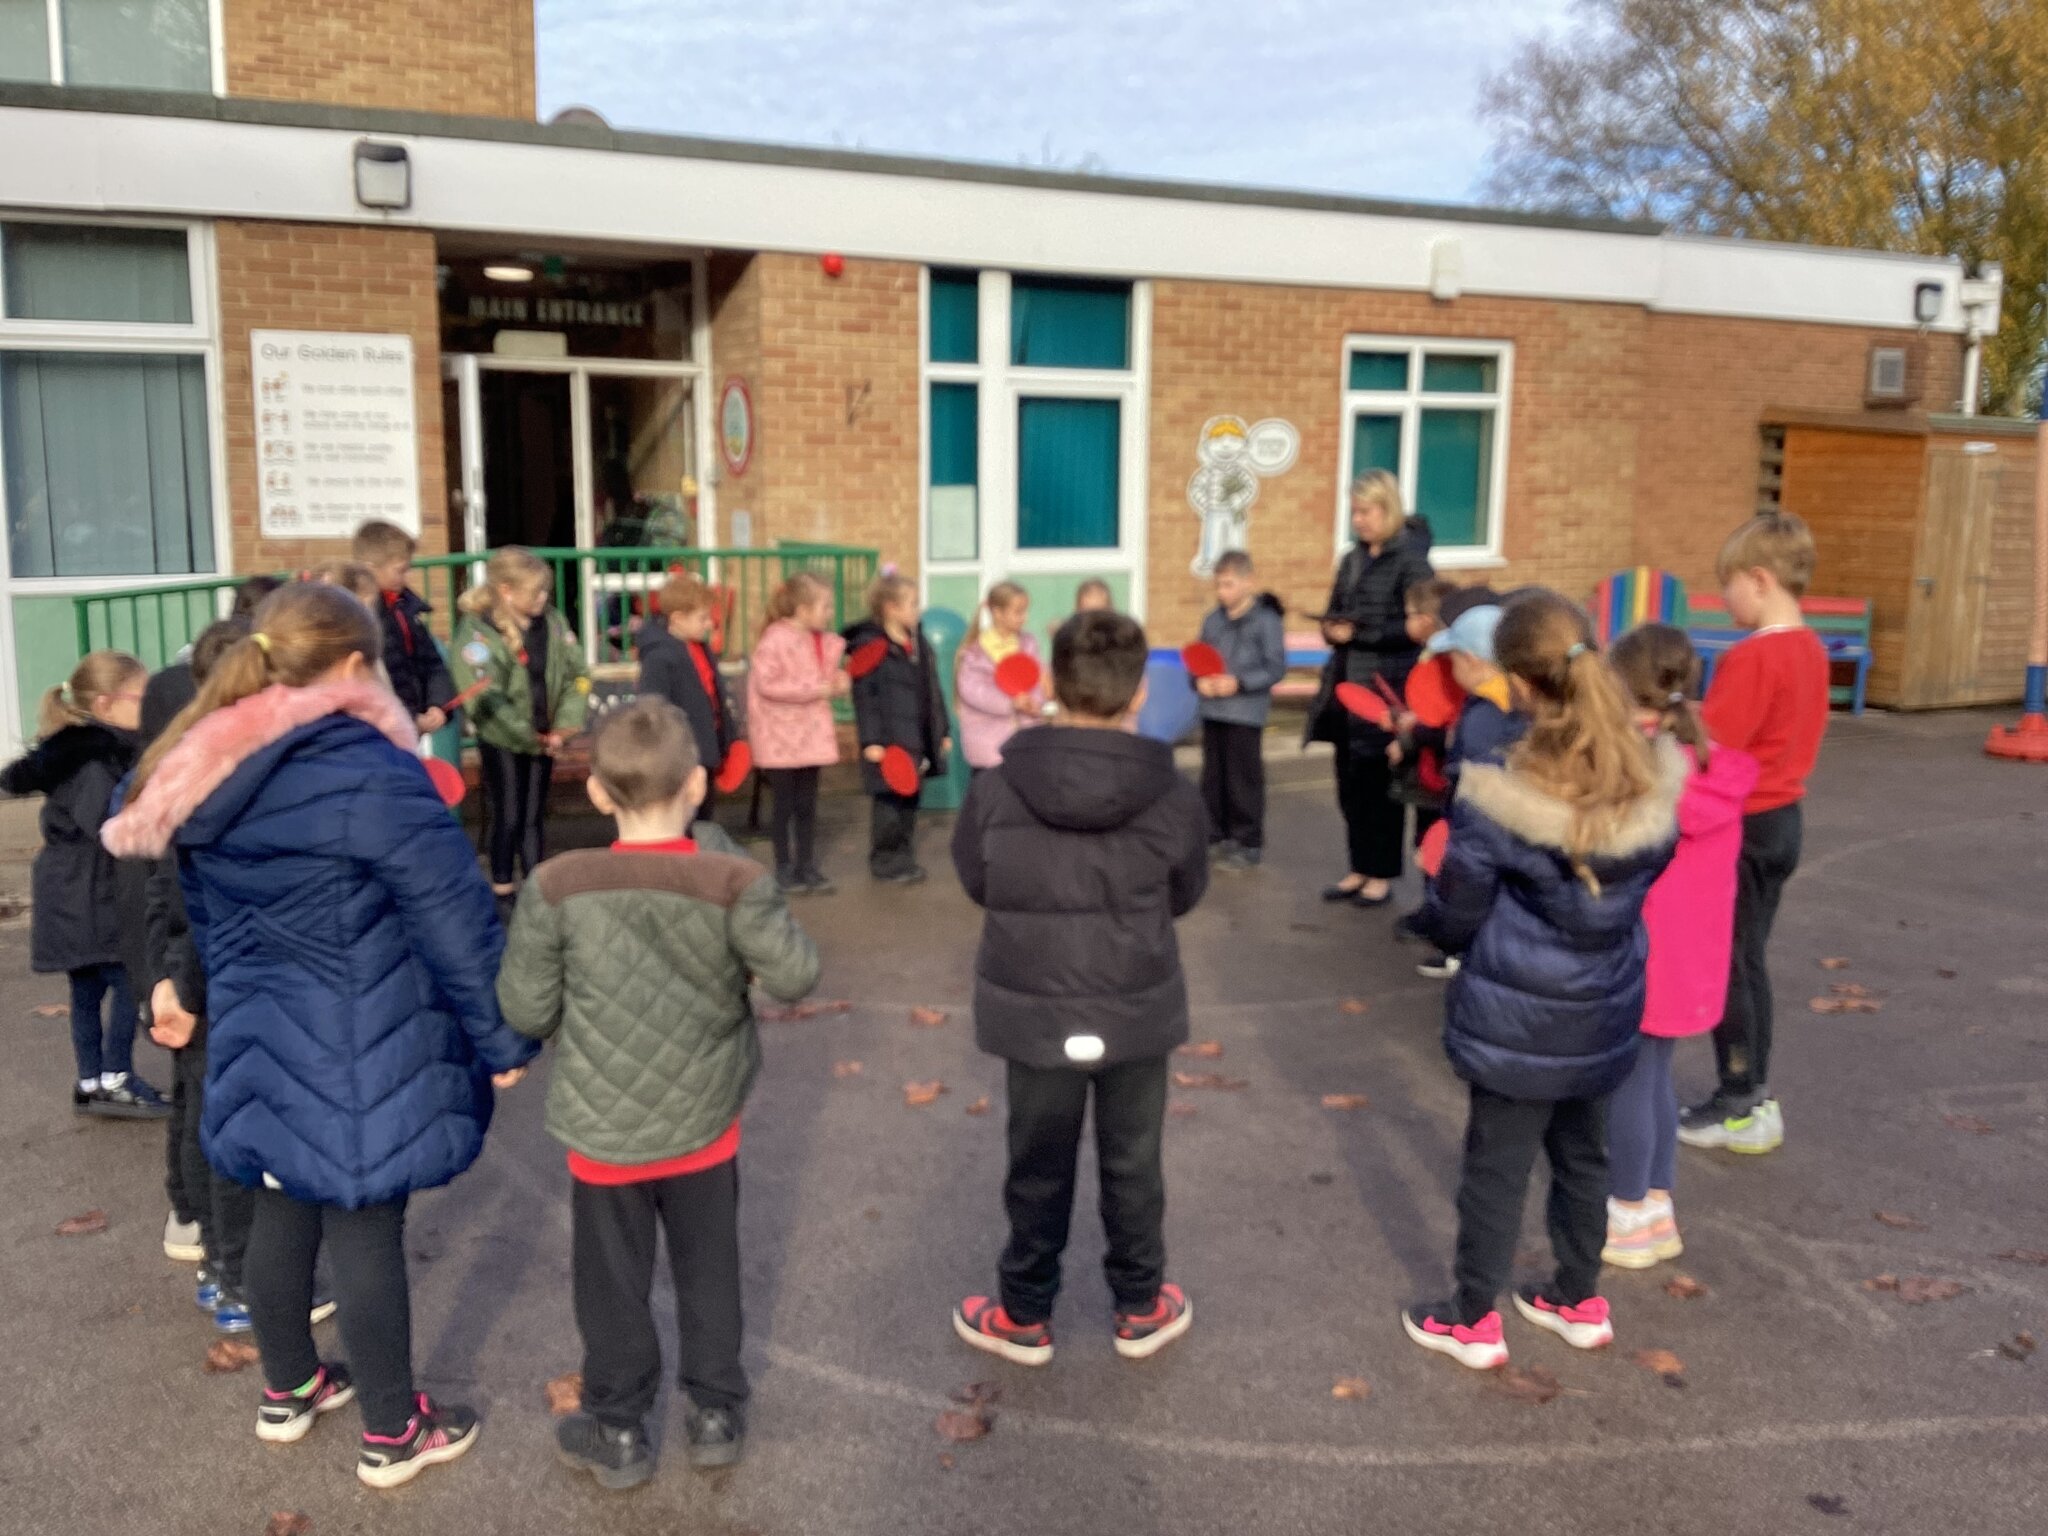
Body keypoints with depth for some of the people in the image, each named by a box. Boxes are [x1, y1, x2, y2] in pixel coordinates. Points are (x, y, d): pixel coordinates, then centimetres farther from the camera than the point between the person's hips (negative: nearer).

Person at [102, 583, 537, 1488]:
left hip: (259, 1039, 7)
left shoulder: (201, 776, 3)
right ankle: (392, 1435, 21)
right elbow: (452, 915, -19)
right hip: (359, 1050, -7)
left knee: (280, 1214, 21)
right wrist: (501, 1035, -10)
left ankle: (287, 1391, 42)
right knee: (365, 1234, 5)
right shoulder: (367, 772, -21)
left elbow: (204, 914, 14)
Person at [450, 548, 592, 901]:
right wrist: (529, 738, -17)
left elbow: (577, 675, 1)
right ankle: (503, 886, 21)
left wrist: (564, 726, -10)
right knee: (508, 816, 5)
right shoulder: (477, 631, -17)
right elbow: (485, 697, -21)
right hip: (502, 740, -4)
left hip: (543, 738, 4)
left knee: (534, 816, 14)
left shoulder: (552, 622, -1)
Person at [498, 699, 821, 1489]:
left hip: (603, 1126, 0)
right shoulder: (732, 880, -19)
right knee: (708, 1270, 20)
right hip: (704, 1121, 1)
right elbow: (796, 975, -11)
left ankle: (617, 1432, 32)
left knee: (613, 1282, 17)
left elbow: (525, 1009, -10)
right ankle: (716, 1414, 33)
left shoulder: (557, 885, -17)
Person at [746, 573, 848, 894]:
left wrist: (837, 682, -4)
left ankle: (808, 867, 18)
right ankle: (784, 868, 17)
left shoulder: (823, 640, 6)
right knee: (785, 805, 5)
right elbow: (766, 684, -23)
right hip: (781, 736, -6)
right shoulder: (776, 638, -16)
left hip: (810, 733, 6)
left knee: (807, 805, 11)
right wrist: (816, 689, -22)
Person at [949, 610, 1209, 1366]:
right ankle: (1142, 1309, 35)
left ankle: (1024, 1317, 32)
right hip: (1139, 1012, 0)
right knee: (1131, 1165, 18)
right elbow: (1184, 897, 1)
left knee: (1039, 1170, 16)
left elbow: (976, 884, 0)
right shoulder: (1172, 796, -16)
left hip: (1034, 1011, 0)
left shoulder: (996, 791, -17)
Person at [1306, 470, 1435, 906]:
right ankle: (1359, 869, 22)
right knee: (1350, 785, 11)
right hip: (1346, 688, 7)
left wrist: (1358, 633, -19)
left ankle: (1381, 876, 13)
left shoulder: (1411, 561, -9)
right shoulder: (1352, 560, 14)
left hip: (1386, 691, -7)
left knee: (1380, 786, 2)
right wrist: (1331, 628, -4)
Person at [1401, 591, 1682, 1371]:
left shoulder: (1500, 803, -26)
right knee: (1582, 1153, 24)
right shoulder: (1656, 783, -11)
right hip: (1606, 1012, 5)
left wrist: (1435, 922, 7)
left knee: (1496, 1165, 12)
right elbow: (1648, 879, 6)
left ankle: (1472, 1320, 28)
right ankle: (1580, 1300, 41)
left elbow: (1453, 919, -14)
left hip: (1517, 1018, -5)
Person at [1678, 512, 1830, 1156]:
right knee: (1749, 961, 17)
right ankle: (1754, 1095, 25)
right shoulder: (1811, 649, 7)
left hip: (1742, 826, -9)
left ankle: (1740, 1108, 12)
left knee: (1724, 965, 3)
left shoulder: (1752, 657, -21)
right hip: (1783, 817, 9)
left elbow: (1707, 747, -23)